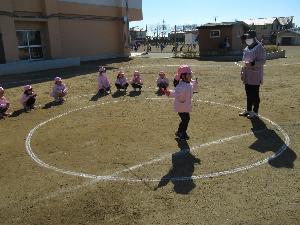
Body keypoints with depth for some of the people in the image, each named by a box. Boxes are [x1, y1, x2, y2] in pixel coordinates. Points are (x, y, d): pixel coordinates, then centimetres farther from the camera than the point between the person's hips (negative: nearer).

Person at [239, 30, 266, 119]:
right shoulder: (247, 48, 14)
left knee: (254, 95, -1)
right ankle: (248, 110, 27)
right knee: (248, 94, 15)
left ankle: (255, 112, 10)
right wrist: (242, 73, 20)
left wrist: (252, 64, -30)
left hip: (255, 76, -8)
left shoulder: (259, 48, -12)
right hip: (247, 76, 8)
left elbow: (262, 61, -18)